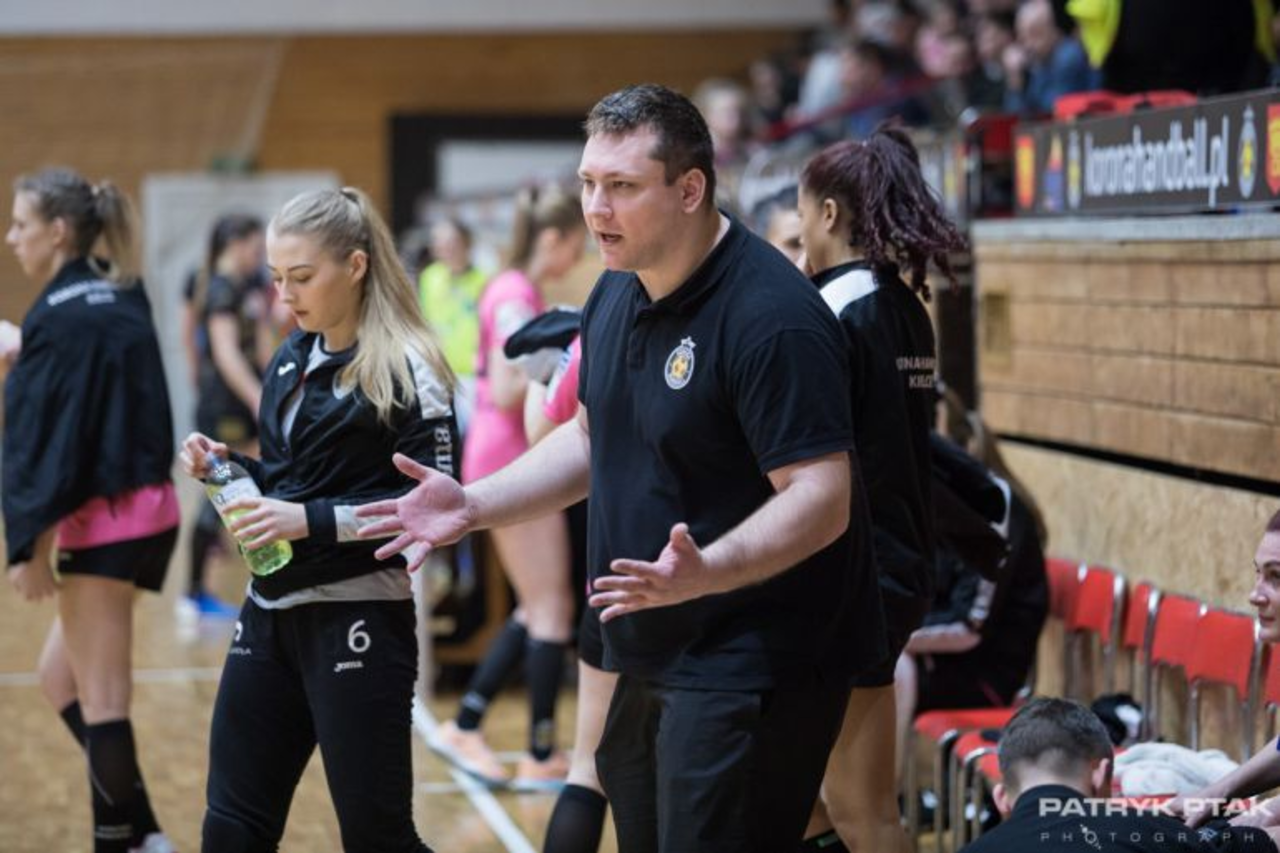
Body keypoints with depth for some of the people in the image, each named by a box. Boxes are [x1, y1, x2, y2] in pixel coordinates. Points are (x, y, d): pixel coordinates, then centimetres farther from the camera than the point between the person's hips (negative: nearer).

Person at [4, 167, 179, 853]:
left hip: (104, 522, -9)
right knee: (61, 677, 17)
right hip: (144, 510, 9)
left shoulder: (61, 318, -15)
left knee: (100, 702, -1)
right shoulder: (121, 299, 10)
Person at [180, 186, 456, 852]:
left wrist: (312, 521, -23)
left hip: (358, 623, -8)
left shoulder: (406, 371, -12)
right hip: (271, 614, 8)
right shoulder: (291, 359, 11)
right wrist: (230, 468, 2)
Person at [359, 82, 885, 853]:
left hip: (752, 668, -9)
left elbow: (821, 500, -26)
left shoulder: (771, 317, -22)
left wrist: (704, 572, -40)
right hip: (651, 660, 9)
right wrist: (473, 506, 12)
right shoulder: (617, 294, 7)